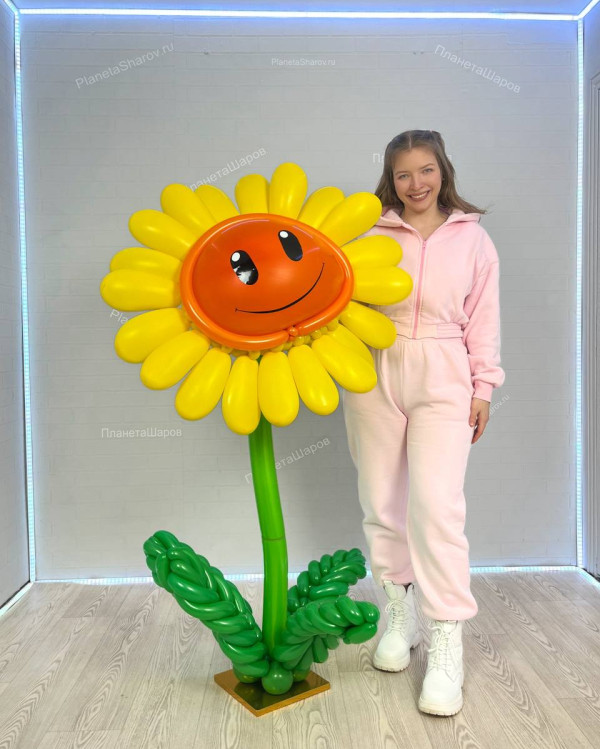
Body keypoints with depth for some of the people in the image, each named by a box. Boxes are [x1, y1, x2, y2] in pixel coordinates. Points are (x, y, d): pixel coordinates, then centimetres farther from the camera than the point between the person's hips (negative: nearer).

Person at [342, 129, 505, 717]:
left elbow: (483, 317, 9)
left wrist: (483, 385, 5)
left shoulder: (472, 238, 9)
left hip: (443, 380, -1)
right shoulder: (373, 235, 7)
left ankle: (446, 647, 1)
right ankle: (399, 617, 26)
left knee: (436, 504, -11)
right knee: (381, 503, 7)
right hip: (376, 375, 2)